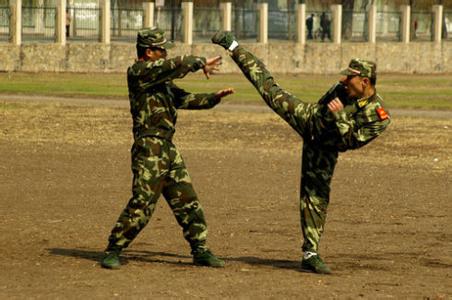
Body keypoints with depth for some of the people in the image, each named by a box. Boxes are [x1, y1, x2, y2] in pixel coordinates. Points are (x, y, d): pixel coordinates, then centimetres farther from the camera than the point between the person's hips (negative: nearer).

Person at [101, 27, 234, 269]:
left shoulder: (161, 78, 19)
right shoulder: (138, 72, -9)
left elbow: (184, 99, 22)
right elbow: (175, 66, -18)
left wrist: (214, 98, 10)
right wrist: (200, 62, -5)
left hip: (168, 150, 9)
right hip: (148, 151, -9)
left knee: (188, 203, 9)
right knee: (141, 205, -11)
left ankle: (200, 251, 16)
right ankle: (113, 251, -2)